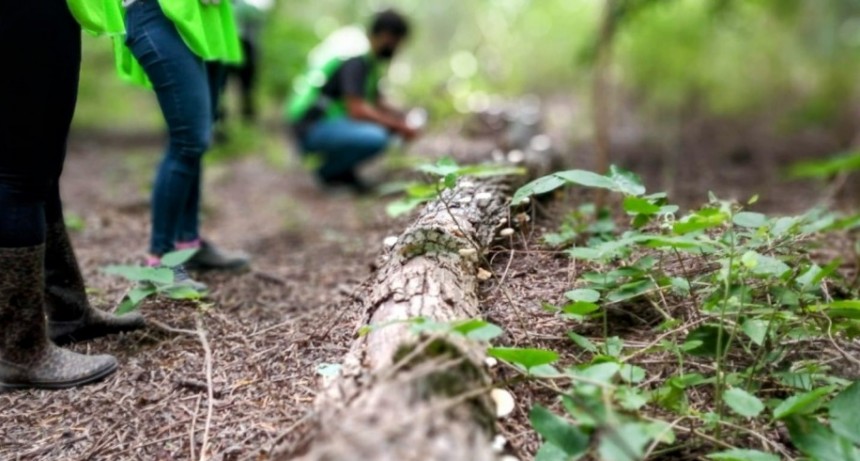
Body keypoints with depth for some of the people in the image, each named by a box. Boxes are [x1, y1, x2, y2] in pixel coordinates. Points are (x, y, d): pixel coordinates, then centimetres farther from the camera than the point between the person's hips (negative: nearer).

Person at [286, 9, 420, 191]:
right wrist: (397, 126, -17)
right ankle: (330, 171, -6)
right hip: (312, 129, -10)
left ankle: (340, 166, 5)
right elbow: (357, 110, -25)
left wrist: (403, 119, 2)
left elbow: (378, 103, 19)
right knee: (376, 138, -29)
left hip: (331, 120, 10)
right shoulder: (355, 60, -18)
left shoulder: (368, 60, 12)